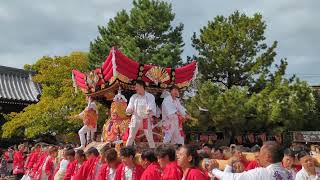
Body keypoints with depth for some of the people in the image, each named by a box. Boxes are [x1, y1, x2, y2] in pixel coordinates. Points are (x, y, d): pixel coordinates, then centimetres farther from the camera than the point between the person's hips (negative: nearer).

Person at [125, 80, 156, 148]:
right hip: (135, 119, 1)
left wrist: (150, 111, -31)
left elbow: (152, 107, -9)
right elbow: (130, 107, 2)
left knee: (150, 137, 5)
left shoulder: (150, 96, -4)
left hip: (146, 120, -1)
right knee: (131, 137, 1)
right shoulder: (134, 97, 2)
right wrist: (128, 110, -21)